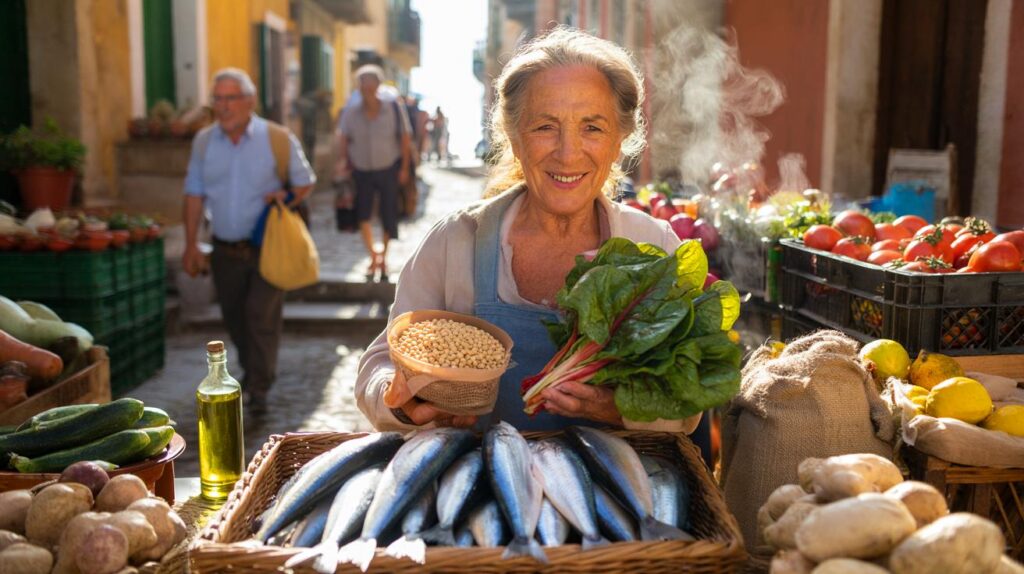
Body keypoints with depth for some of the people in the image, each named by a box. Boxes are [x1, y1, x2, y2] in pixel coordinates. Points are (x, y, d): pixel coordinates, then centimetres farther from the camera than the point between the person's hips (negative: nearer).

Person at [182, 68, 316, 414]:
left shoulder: (277, 138, -6)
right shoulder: (204, 141, 4)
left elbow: (305, 183, 4)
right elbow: (194, 194, 7)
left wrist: (286, 198, -16)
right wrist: (191, 246, 4)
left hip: (267, 246, -4)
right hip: (225, 250, 4)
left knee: (261, 315, -8)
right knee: (234, 317, 12)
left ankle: (259, 388, 4)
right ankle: (252, 373, 34)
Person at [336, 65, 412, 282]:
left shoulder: (393, 108, -9)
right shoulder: (350, 112, -5)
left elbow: (405, 138, -3)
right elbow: (343, 138, 7)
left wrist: (404, 168, -4)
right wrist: (343, 160, -8)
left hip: (388, 170, -1)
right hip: (361, 171, 1)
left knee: (388, 217, 5)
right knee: (362, 215, -7)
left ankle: (383, 258, 26)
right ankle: (373, 256, 13)